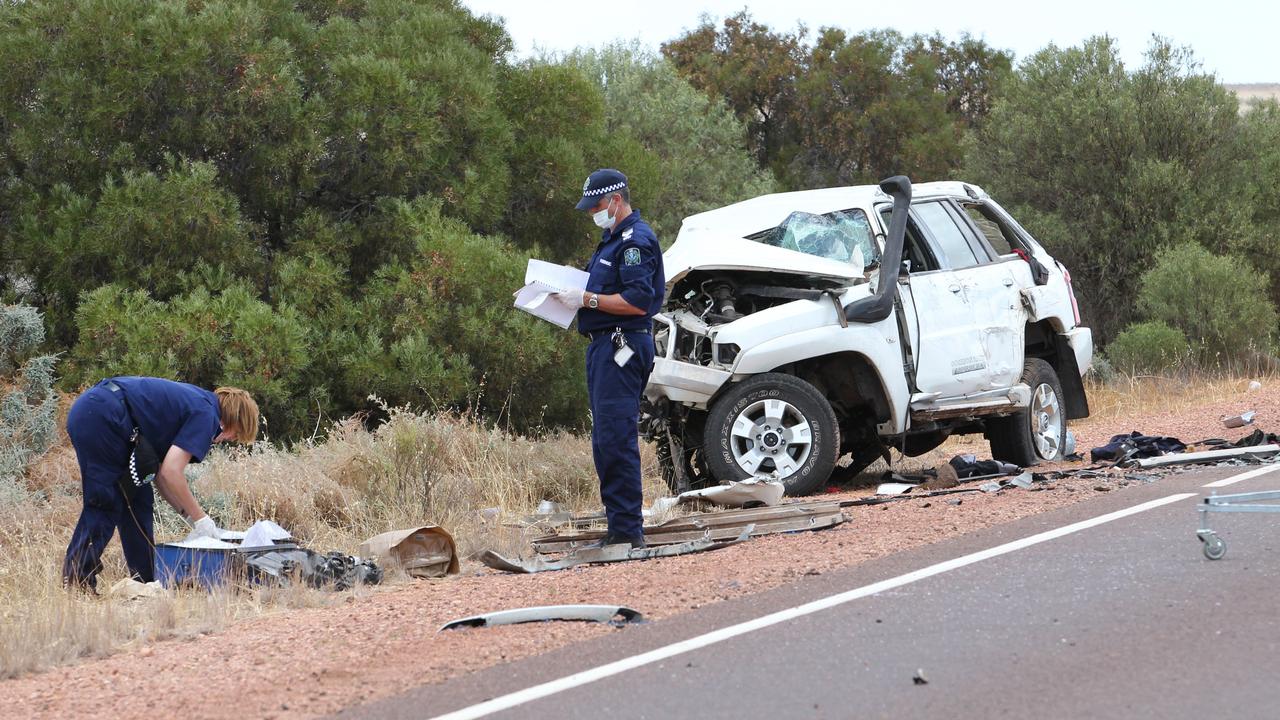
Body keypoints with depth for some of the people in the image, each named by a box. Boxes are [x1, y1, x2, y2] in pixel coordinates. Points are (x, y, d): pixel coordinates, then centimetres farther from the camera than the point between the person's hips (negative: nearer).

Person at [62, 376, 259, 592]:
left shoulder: (192, 401, 22)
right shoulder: (205, 414, -5)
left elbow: (161, 474, 22)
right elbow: (170, 472, -15)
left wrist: (190, 516, 18)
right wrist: (201, 519, -6)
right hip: (101, 417, -10)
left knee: (138, 501, 13)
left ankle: (145, 581, 17)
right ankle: (77, 580, -7)